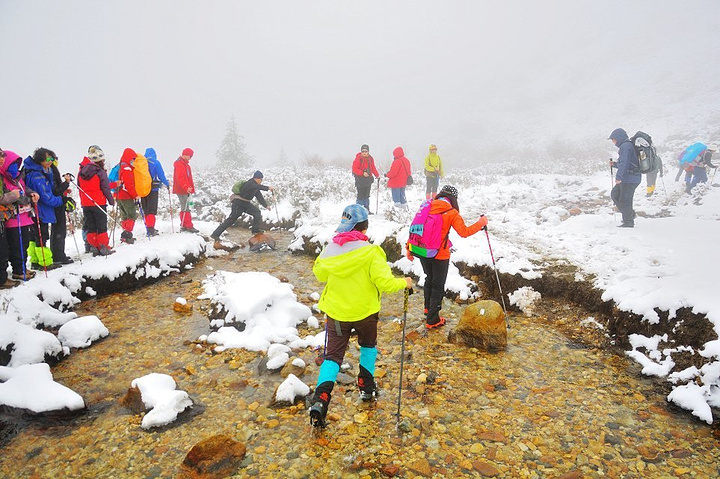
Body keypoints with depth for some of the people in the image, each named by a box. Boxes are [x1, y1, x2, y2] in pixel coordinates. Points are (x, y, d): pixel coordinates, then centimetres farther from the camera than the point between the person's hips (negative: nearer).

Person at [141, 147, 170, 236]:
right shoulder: (155, 163, -5)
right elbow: (161, 176, -6)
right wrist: (167, 183, 10)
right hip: (153, 189, -4)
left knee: (146, 210, 13)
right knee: (152, 210, -3)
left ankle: (149, 229, 18)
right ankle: (150, 229, -11)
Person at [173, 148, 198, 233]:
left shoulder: (185, 163, 17)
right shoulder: (179, 164, -15)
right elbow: (179, 178, -23)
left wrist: (190, 187, 19)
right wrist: (186, 187, -26)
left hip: (186, 190, 10)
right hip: (182, 190, -10)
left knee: (185, 208, 14)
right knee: (185, 208, -8)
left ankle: (184, 226, 20)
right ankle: (189, 226, -7)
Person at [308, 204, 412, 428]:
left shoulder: (329, 250, -6)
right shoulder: (371, 252, -19)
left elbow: (320, 274, 10)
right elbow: (385, 282, -21)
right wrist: (404, 282, -2)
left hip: (336, 311, 2)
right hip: (365, 311, -2)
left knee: (333, 355, 9)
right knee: (368, 345, 27)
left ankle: (320, 399, -8)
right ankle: (366, 387, 33)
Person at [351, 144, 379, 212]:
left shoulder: (370, 159, 9)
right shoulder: (358, 158, -10)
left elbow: (373, 168, 17)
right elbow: (354, 169, -13)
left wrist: (377, 175, 5)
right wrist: (362, 173, -23)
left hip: (368, 179, 6)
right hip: (360, 180, -6)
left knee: (367, 195, 13)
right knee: (361, 195, -6)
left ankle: (367, 209, 20)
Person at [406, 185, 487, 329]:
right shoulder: (451, 213, -13)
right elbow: (464, 232, -17)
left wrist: (410, 248, 7)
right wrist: (481, 223, -4)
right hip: (440, 255, -5)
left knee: (429, 279, 28)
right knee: (438, 287, 11)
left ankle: (428, 308, 48)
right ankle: (432, 320, 18)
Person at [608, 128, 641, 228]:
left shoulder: (625, 146, -14)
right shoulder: (627, 146, 19)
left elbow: (624, 163, -23)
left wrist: (618, 177, -26)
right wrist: (614, 164, 15)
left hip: (630, 179, -11)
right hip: (627, 178, 11)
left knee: (624, 200, -4)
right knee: (614, 194, 17)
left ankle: (629, 222, 5)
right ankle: (630, 214, 22)